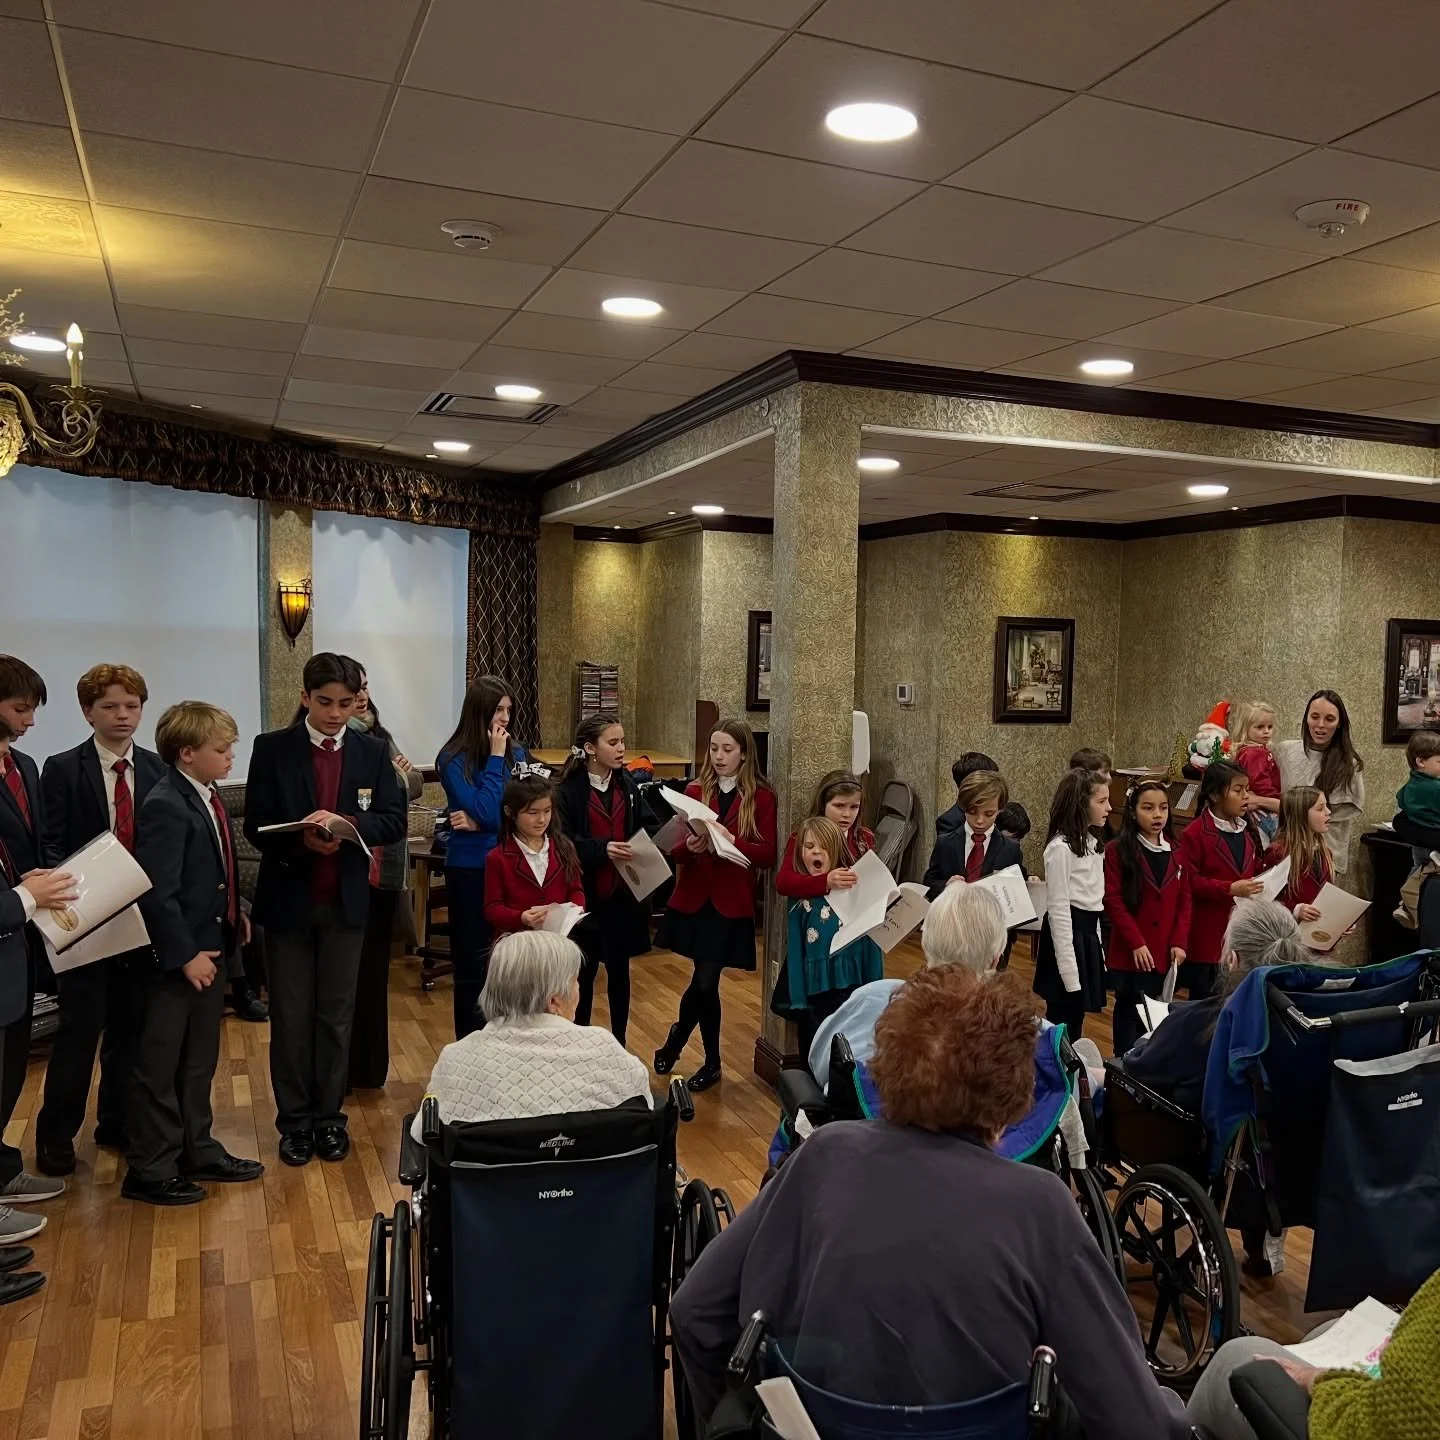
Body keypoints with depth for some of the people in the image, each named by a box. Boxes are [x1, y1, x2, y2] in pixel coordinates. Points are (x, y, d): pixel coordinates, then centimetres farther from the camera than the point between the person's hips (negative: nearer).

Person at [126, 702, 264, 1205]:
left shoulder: (207, 797, 6)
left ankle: (197, 1151, 34)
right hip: (177, 956, -9)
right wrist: (185, 955, -22)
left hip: (211, 945, 9)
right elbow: (157, 893, -24)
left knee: (200, 1060, 20)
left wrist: (235, 915, 8)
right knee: (160, 1066, 5)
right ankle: (149, 1171, 18)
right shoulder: (166, 807, -21)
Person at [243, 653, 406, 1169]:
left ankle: (329, 1117, 23)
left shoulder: (373, 751, 1)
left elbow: (394, 822, -4)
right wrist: (302, 841, -24)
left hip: (346, 901, 1)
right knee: (291, 1016, 8)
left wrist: (345, 822, -22)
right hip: (288, 900, -1)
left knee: (336, 1014, 10)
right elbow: (257, 826, -6)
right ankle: (294, 1121, 21)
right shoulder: (272, 748, -4)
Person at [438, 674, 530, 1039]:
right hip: (470, 871, -4)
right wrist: (495, 758, -15)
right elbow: (486, 810, -19)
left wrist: (480, 822, -14)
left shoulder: (516, 753, 2)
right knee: (473, 964, 8)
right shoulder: (453, 760, -10)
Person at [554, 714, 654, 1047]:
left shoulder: (627, 784, 5)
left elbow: (644, 828, 2)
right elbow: (564, 842, -17)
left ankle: (618, 1044, 26)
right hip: (585, 894, -3)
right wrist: (603, 848, -30)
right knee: (584, 971, 9)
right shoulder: (569, 790, -10)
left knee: (619, 969, 13)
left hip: (623, 893, 4)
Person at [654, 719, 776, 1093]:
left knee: (705, 980, -5)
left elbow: (767, 855, -9)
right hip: (694, 898, 2)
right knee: (706, 982, 4)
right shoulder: (694, 790, 3)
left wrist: (731, 841, -24)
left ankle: (676, 1037, 23)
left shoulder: (761, 797, -2)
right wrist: (689, 846, -22)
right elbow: (675, 849, 0)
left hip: (732, 903, -2)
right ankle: (712, 1062, 26)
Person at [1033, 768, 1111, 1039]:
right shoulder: (1061, 848, -17)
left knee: (1075, 1022, 15)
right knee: (1062, 1024, 0)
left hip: (1088, 935, 9)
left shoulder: (1091, 842, 11)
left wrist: (1097, 944, 15)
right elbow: (1058, 910, -19)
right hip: (1067, 935, -9)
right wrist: (1069, 970, -20)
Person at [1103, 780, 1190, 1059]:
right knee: (1129, 1011, 4)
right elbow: (1113, 901, -11)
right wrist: (1136, 943, -15)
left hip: (1164, 952, 4)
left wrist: (1180, 942, -2)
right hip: (1129, 953, -4)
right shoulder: (1117, 852, -7)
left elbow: (1184, 900, 8)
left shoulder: (1175, 852, 8)